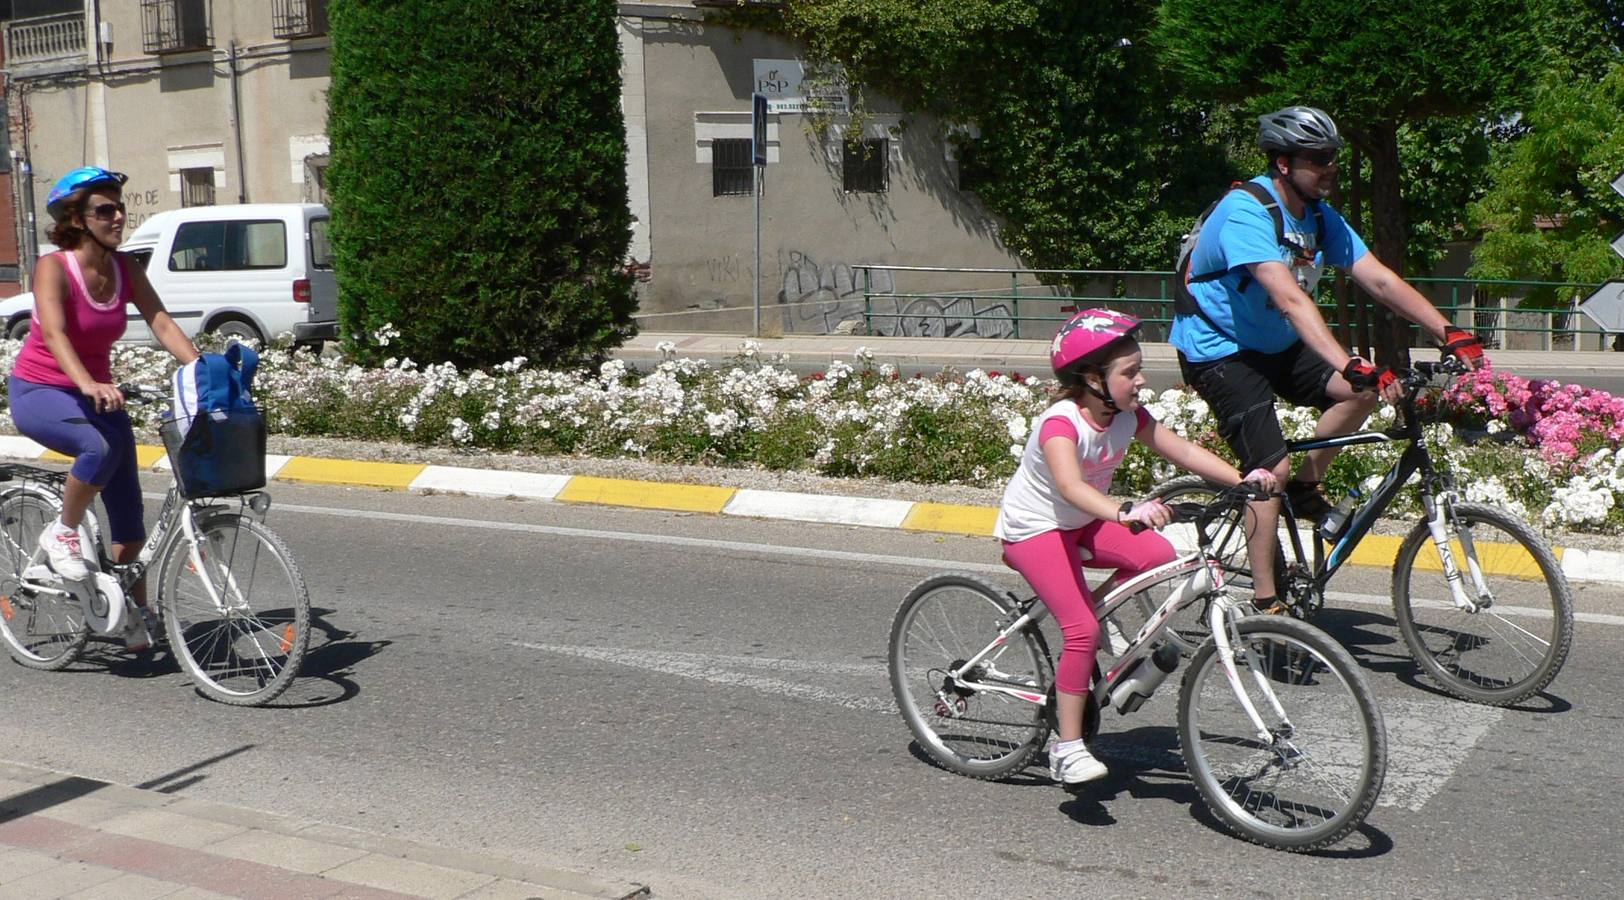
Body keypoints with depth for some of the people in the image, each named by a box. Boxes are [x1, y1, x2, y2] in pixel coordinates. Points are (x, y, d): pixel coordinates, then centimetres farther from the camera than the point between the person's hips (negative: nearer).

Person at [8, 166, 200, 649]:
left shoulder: (125, 269, -2)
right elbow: (54, 334, -31)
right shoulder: (53, 267, -18)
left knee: (129, 513, 2)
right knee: (100, 448, -37)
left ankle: (137, 614, 18)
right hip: (38, 391, -6)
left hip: (98, 390, 6)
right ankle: (61, 534, -13)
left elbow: (162, 323, -9)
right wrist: (88, 386, -48)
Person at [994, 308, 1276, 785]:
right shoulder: (1061, 423, -29)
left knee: (1159, 554, -18)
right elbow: (1071, 486, -46)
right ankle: (1068, 747, -9)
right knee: (1083, 630, -20)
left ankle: (1093, 605, 8)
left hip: (1082, 524, 7)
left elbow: (1182, 450, -6)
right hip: (1034, 530, -7)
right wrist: (1126, 512, -62)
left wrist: (1242, 478, -19)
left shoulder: (1128, 415, -7)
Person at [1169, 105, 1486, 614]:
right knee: (1271, 469, -16)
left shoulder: (1320, 216, -2)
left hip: (1276, 345, 8)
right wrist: (1349, 367, -47)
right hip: (1219, 350, -7)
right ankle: (1265, 601, -5)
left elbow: (1379, 280, -5)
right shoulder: (1246, 211, -26)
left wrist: (1450, 334, -16)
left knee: (1364, 391, -14)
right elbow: (1290, 299, -38)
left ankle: (1306, 489, 6)